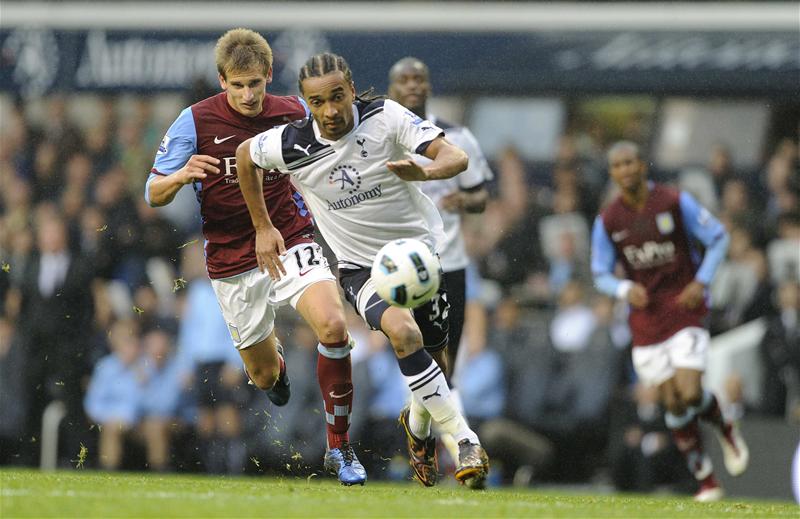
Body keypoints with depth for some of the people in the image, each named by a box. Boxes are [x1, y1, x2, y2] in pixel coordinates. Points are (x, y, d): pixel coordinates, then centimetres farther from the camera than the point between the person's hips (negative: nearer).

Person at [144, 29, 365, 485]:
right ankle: (273, 353, 52)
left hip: (291, 242, 0)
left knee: (333, 326, -27)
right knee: (264, 376, 10)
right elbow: (154, 195, -8)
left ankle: (340, 447, -12)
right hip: (232, 260, 0)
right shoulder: (196, 122, -9)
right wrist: (182, 176, -29)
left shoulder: (295, 113, -4)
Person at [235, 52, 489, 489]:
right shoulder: (292, 145, -16)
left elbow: (457, 158, -25)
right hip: (360, 266, -1)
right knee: (404, 333, -30)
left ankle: (418, 426, 44)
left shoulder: (385, 116, -19)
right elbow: (245, 155, 7)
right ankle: (464, 440, -23)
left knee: (434, 361, 8)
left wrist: (423, 172, -48)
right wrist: (263, 228, 9)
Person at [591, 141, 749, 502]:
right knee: (673, 405, 1)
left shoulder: (675, 202, -7)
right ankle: (705, 480, 14)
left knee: (691, 394, -18)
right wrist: (625, 289, -15)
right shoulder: (607, 221, -1)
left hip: (685, 311, -2)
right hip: (645, 320, 2)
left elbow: (718, 238, 2)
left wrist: (701, 282, -10)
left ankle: (725, 428, 17)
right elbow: (600, 274, 7)